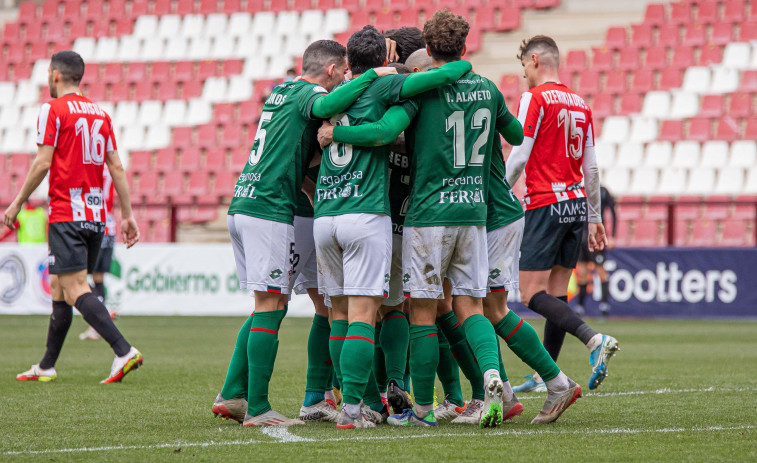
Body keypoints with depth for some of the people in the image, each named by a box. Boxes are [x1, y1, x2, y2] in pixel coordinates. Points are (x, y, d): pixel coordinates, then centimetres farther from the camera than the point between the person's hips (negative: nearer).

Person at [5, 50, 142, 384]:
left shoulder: (53, 110, -5)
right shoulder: (100, 114, 14)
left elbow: (43, 163, -11)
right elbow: (116, 167, 12)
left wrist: (16, 204, -3)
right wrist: (128, 215, 13)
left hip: (66, 215, -7)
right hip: (95, 216, 7)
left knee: (75, 290, -12)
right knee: (58, 286, 15)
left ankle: (124, 352, -27)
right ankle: (46, 366, 19)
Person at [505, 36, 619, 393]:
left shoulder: (536, 98, -7)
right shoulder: (580, 104, 14)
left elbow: (519, 156, -12)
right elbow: (591, 168, 16)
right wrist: (595, 217, 22)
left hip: (545, 205, -8)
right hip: (576, 203, 8)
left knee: (532, 294, -8)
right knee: (556, 294, 11)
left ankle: (594, 339, -26)